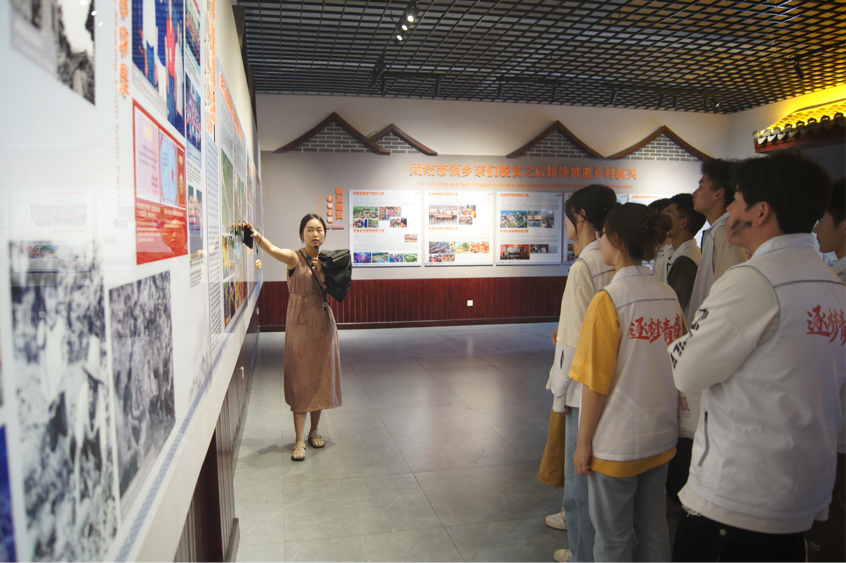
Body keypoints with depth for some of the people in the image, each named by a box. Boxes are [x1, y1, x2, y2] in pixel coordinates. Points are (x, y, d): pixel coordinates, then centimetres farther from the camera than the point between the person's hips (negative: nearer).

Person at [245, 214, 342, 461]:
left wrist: (321, 271, -14)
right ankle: (300, 440, 3)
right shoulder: (294, 258, -7)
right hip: (299, 323, -4)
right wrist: (256, 236, -48)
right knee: (300, 379, -3)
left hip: (323, 322, 5)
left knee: (320, 376, 10)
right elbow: (273, 250, -29)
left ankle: (314, 431, 26)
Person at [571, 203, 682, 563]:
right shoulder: (669, 296, 0)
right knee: (653, 530, 22)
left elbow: (595, 382, -18)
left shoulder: (609, 300, -19)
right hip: (661, 437, 6)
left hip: (617, 442, -6)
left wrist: (584, 441, -8)